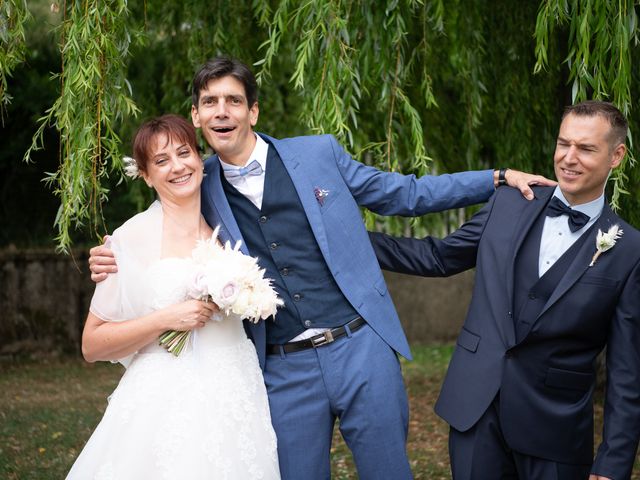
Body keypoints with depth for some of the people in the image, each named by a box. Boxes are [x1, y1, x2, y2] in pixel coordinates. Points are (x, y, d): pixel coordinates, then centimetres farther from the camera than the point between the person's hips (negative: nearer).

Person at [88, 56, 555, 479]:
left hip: (361, 349, -1)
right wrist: (121, 266, -4)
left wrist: (497, 178, 7)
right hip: (284, 373, 1)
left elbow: (404, 194, 10)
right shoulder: (201, 190, 5)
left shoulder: (319, 153, 2)